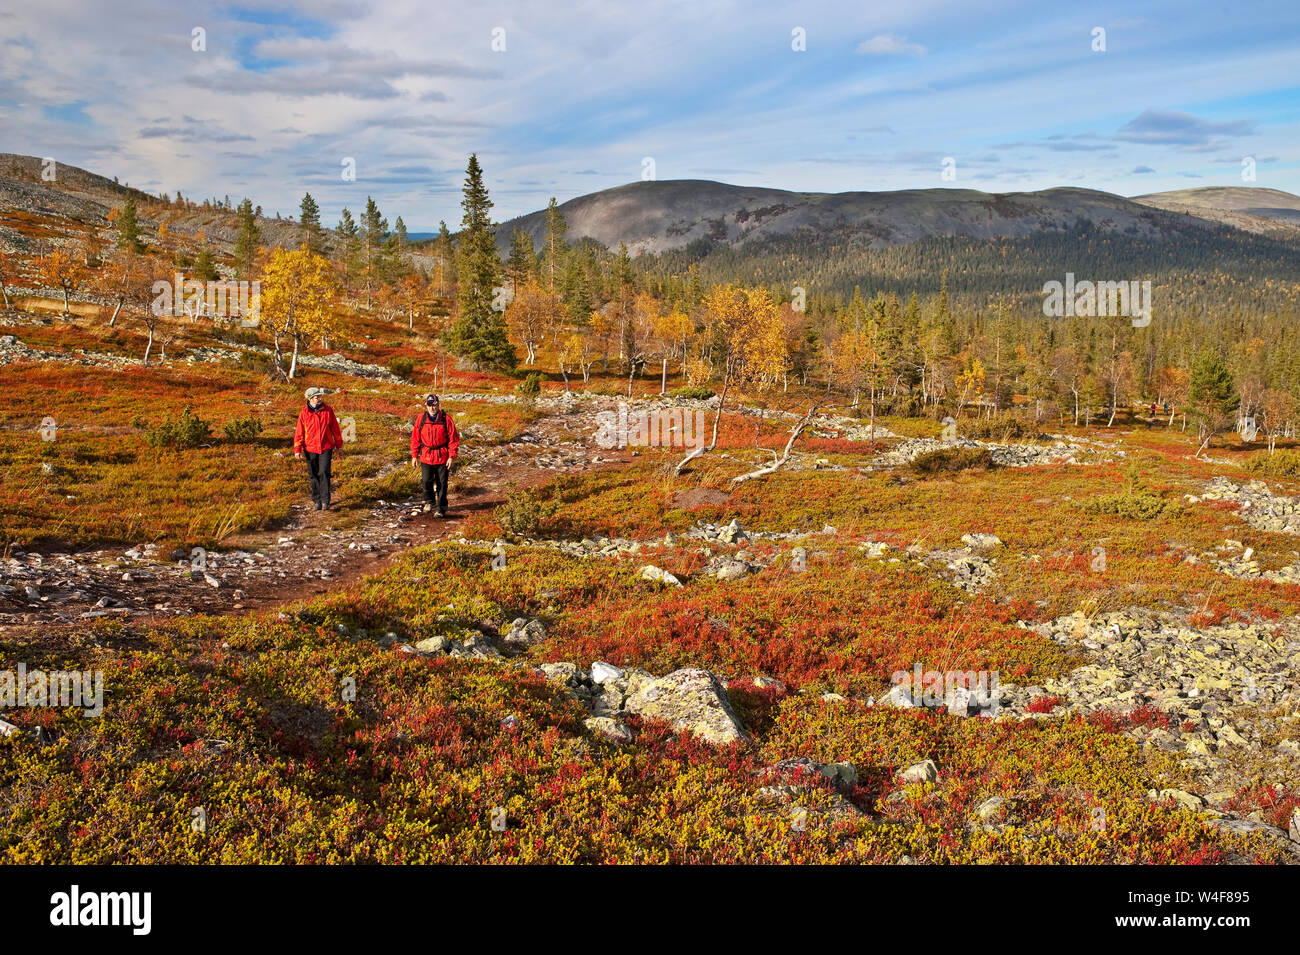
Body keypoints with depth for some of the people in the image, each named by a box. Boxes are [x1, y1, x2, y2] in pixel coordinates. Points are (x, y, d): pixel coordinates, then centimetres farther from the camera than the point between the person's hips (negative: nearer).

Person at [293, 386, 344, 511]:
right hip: (310, 449, 1)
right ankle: (317, 500, 18)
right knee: (313, 475, 7)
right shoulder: (304, 413, -2)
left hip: (326, 448, -1)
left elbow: (335, 428, 9)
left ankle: (325, 501, -6)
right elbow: (299, 432, 1)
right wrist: (297, 450, -2)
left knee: (324, 473, -10)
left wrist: (338, 444, 14)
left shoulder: (328, 410, 0)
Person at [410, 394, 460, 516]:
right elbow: (415, 438, 8)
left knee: (441, 484, 2)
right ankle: (429, 501, 26)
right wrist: (414, 455, 5)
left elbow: (453, 439, -4)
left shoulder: (446, 418, -6)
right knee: (426, 480, -1)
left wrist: (452, 457, -9)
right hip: (426, 456, 2)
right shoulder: (421, 419, 1)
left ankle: (442, 509, 13)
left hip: (442, 457, -2)